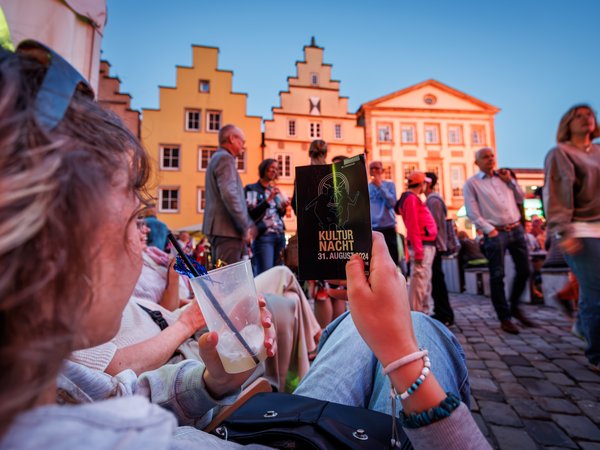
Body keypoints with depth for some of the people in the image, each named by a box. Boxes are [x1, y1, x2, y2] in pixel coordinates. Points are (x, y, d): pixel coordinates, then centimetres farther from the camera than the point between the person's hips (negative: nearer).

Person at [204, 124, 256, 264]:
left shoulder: (217, 158, 24)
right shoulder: (225, 158, -8)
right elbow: (229, 195, -20)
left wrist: (248, 225, 20)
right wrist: (246, 227, -15)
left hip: (219, 228, 10)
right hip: (227, 230, -10)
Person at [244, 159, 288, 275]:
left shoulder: (274, 190, 19)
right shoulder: (251, 189, 1)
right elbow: (251, 213, -10)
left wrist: (283, 208, 1)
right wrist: (268, 199, -16)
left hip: (280, 235, 7)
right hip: (263, 235, -7)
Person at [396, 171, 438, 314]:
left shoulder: (413, 198, 20)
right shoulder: (411, 198, -11)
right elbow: (413, 226, -19)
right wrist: (418, 250, -21)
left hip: (427, 245, 10)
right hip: (422, 246, -10)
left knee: (425, 281, 16)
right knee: (419, 281, -6)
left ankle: (425, 312, 26)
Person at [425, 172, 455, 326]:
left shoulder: (433, 200, -12)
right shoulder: (431, 199, 19)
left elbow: (434, 224, -19)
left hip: (434, 245, -10)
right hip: (433, 245, 10)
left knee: (436, 280, -6)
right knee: (435, 280, 13)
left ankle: (445, 315, 1)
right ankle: (441, 312, 21)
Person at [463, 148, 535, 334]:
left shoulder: (503, 177, 16)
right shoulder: (472, 183, -1)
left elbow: (520, 199, 18)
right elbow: (472, 213, -7)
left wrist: (510, 181, 6)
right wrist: (490, 230, -14)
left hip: (516, 229, 6)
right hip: (495, 233, -5)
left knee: (524, 271, 9)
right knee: (497, 276, -2)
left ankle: (514, 307, 30)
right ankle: (505, 318, 10)